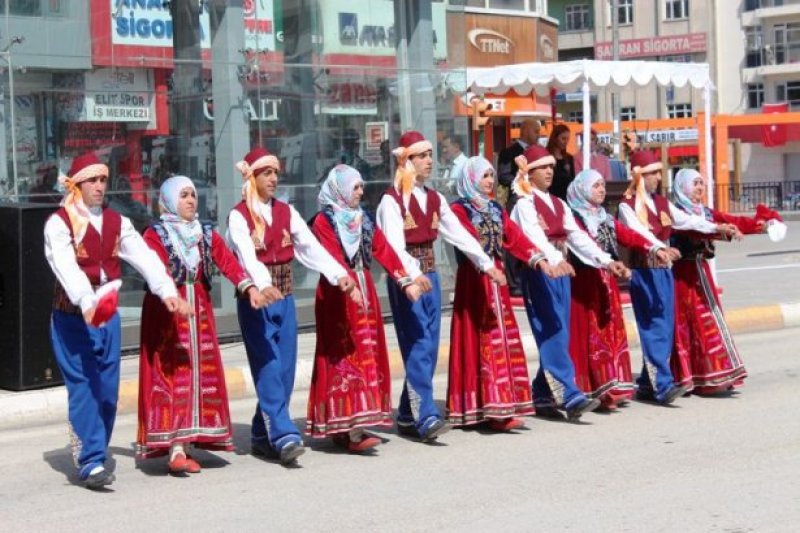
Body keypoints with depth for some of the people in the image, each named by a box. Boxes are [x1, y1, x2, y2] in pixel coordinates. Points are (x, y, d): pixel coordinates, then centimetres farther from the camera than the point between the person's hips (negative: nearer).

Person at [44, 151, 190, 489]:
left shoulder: (116, 223, 8)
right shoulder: (58, 224, -8)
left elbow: (144, 257, -4)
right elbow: (66, 267, -24)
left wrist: (167, 291, -19)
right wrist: (87, 303, -40)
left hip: (108, 316, 5)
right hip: (73, 318, -5)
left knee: (108, 391, 7)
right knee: (84, 390, -8)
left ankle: (95, 455, 20)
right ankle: (91, 462, -8)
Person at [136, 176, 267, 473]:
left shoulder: (206, 234, 11)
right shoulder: (155, 234, -3)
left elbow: (228, 262, -5)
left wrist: (249, 286, -23)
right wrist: (173, 297, -38)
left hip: (200, 308, 5)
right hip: (166, 310, -5)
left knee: (201, 373, 4)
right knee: (171, 375, -9)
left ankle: (188, 440, 12)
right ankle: (175, 449, -12)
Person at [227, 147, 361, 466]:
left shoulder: (286, 212, 11)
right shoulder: (239, 216, -6)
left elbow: (312, 247, 2)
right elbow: (247, 254, -22)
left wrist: (339, 275, -13)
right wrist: (263, 286, -40)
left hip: (284, 299, 6)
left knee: (285, 370, 6)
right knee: (269, 370, -10)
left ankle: (263, 435, 17)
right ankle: (284, 436, -13)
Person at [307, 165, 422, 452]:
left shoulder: (363, 220, 15)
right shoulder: (323, 221, -6)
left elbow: (384, 251, 6)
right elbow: (332, 258, -19)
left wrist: (405, 280, -6)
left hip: (364, 290, 7)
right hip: (337, 293, -7)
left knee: (367, 352, 6)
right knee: (344, 355, -9)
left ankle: (349, 424, 12)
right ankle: (348, 429, -11)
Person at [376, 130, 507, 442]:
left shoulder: (434, 199, 14)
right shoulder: (392, 200, -9)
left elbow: (459, 234, 13)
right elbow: (395, 245, -21)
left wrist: (487, 264, 5)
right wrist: (414, 275, -36)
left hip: (429, 276, 7)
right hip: (407, 278, -7)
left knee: (428, 347, 7)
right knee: (418, 346, -12)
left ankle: (407, 416, 15)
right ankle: (426, 417, -14)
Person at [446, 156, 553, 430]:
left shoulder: (496, 209, 16)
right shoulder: (459, 209, -5)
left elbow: (515, 237, 5)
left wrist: (539, 259, -10)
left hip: (496, 278, 7)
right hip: (474, 278, -7)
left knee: (503, 339, 5)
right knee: (481, 340, -6)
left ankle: (500, 407, 9)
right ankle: (491, 407, -6)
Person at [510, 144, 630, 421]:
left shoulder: (558, 203, 19)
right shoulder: (525, 203, -5)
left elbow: (578, 237, 12)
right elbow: (534, 235, -23)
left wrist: (606, 261, 0)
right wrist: (554, 260, -41)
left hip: (560, 272, 8)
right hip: (539, 274, -8)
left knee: (557, 336, 8)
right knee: (553, 335, -11)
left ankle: (543, 396, 15)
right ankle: (570, 397, -17)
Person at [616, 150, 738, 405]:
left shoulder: (661, 203, 15)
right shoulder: (627, 205, -8)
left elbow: (687, 220, 11)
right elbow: (639, 232, -23)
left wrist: (717, 227, 0)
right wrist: (660, 248, -38)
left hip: (664, 271, 8)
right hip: (644, 272, -8)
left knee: (665, 328, 8)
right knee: (654, 328, -10)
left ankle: (647, 383, 16)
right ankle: (663, 385, -13)